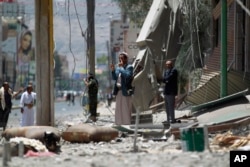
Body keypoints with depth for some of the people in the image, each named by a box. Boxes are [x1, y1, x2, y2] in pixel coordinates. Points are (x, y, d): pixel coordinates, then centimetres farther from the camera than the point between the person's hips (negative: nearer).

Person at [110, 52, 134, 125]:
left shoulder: (129, 67, -5)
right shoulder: (118, 67, 15)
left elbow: (128, 75, -22)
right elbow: (114, 78, 12)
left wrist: (121, 67, -16)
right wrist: (113, 70, -3)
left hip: (126, 92, -7)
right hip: (119, 91, 7)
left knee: (126, 110, -6)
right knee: (119, 110, 8)